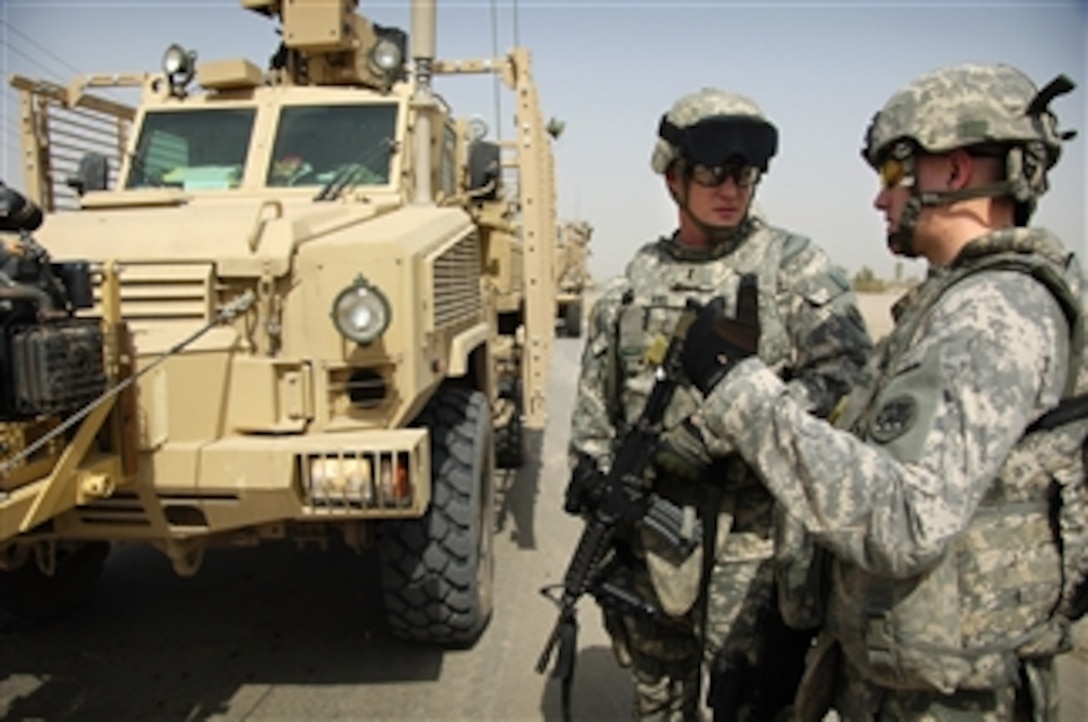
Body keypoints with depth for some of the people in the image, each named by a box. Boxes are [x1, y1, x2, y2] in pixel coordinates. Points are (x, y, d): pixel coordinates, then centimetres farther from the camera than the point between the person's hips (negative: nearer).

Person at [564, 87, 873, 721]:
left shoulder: (795, 265, -3)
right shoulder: (636, 280, 9)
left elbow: (848, 376, -14)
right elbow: (597, 395, 16)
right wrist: (592, 464, 5)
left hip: (754, 528, -4)